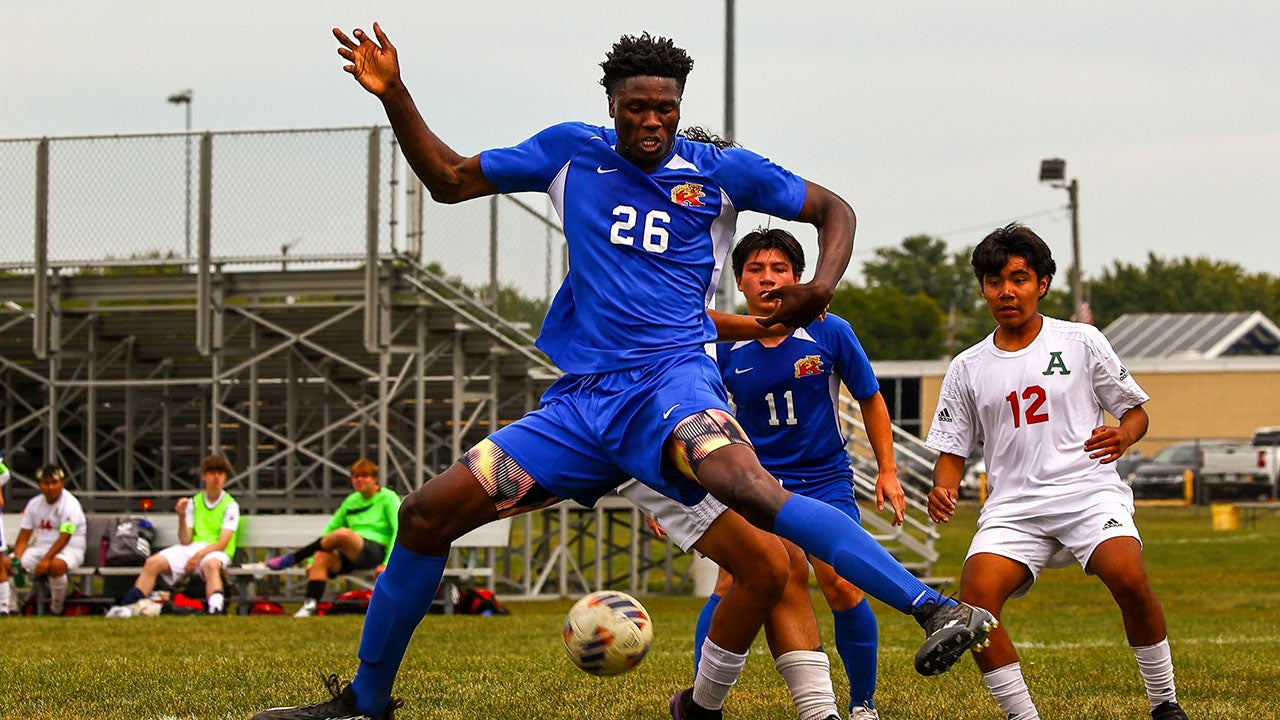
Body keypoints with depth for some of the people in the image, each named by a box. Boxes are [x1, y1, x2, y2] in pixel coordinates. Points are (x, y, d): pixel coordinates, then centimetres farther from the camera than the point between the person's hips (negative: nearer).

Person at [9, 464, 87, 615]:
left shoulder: (70, 504, -12)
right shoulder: (34, 504, 8)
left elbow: (65, 538, -22)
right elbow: (23, 537, 7)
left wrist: (46, 560, -32)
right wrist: (17, 559, -13)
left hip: (69, 549, -6)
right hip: (40, 548, 6)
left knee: (55, 565, -41)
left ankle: (56, 608, -20)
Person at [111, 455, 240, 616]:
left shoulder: (230, 505, 4)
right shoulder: (193, 503, 16)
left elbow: (223, 542, -7)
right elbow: (185, 541, 9)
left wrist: (199, 556, -21)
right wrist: (182, 518, -9)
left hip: (215, 551, -4)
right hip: (191, 547, 4)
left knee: (211, 564, -41)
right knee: (153, 563, -20)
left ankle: (216, 609, -63)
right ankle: (126, 605, -27)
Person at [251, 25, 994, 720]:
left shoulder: (722, 171, 3)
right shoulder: (571, 152, 11)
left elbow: (834, 208, 12)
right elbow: (448, 179, 19)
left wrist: (824, 283, -8)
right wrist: (393, 94, 7)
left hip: (672, 381, -5)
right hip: (582, 401, 5)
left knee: (753, 490, -37)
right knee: (426, 513, -2)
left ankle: (934, 608, -47)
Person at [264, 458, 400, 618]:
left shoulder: (388, 498, 5)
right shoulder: (351, 501, 21)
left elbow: (398, 531, -4)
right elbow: (330, 529, 21)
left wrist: (387, 563, -16)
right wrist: (311, 561, 8)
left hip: (377, 552, -5)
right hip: (351, 555, 5)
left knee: (343, 533, -36)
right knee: (321, 557, -29)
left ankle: (291, 558, -25)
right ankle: (310, 605, -40)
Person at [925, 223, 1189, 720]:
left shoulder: (1080, 342, 8)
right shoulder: (967, 369, 13)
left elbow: (1135, 411, 14)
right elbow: (953, 449, 16)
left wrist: (1122, 437, -9)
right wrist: (943, 491, -5)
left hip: (1088, 492, -2)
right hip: (1013, 506, 2)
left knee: (1129, 578, -30)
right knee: (975, 599, -24)